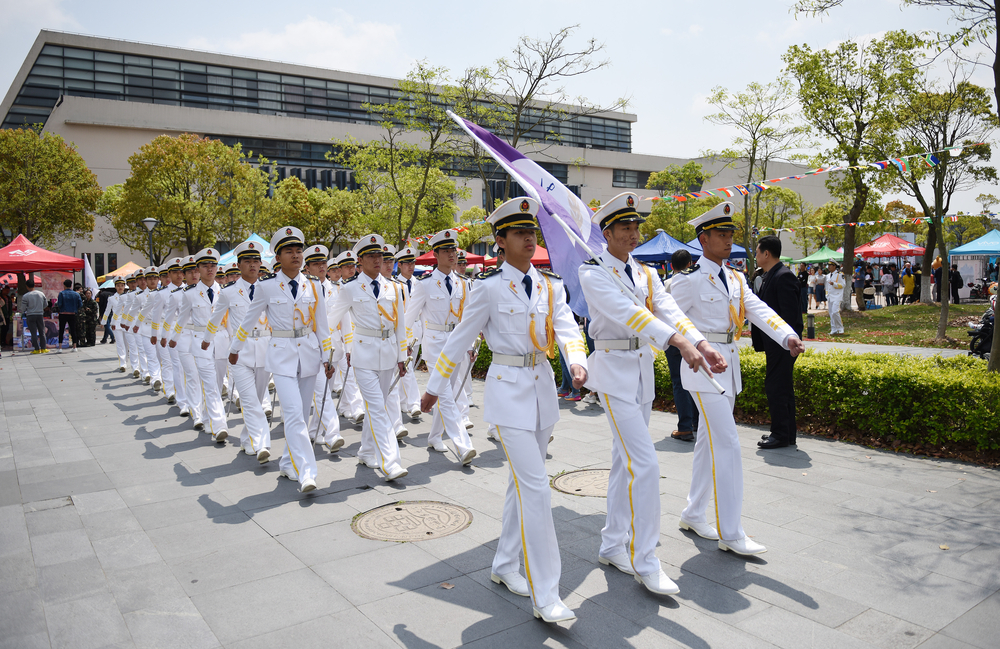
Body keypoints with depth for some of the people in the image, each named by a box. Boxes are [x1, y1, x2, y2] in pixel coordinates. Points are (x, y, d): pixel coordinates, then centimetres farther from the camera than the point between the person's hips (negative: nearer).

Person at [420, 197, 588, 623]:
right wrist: (435, 387, 4)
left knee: (522, 483, 15)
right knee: (536, 488, -11)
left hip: (543, 386, 6)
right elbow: (460, 339, -2)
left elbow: (566, 327, -6)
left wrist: (576, 361, -27)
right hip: (508, 389, -6)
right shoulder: (490, 287, -7)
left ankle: (505, 565, 32)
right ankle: (544, 596, -2)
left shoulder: (550, 285, 7)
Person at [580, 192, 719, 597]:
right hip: (614, 371, -7)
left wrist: (702, 344, -19)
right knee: (644, 464, -12)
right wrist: (679, 343, -36)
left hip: (643, 372, 7)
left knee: (625, 464, 13)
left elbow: (669, 311, -2)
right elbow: (628, 313, -25)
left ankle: (612, 546, 26)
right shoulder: (594, 273, -11)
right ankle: (644, 562, 0)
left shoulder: (646, 274, 12)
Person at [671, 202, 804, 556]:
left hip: (729, 366, 8)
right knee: (727, 445, -9)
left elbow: (759, 310, -1)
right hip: (704, 367, -8)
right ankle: (730, 533, -2)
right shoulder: (690, 280, -11)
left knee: (709, 443, 15)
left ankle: (693, 513, 29)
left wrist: (788, 336, -18)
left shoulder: (735, 279, 12)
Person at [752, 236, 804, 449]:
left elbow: (789, 312, -19)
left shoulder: (783, 276, -15)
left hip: (782, 343, -10)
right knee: (783, 387, 14)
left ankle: (780, 434, 1)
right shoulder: (770, 276, 15)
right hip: (775, 342, 10)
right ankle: (788, 434, 22)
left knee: (775, 386, -7)